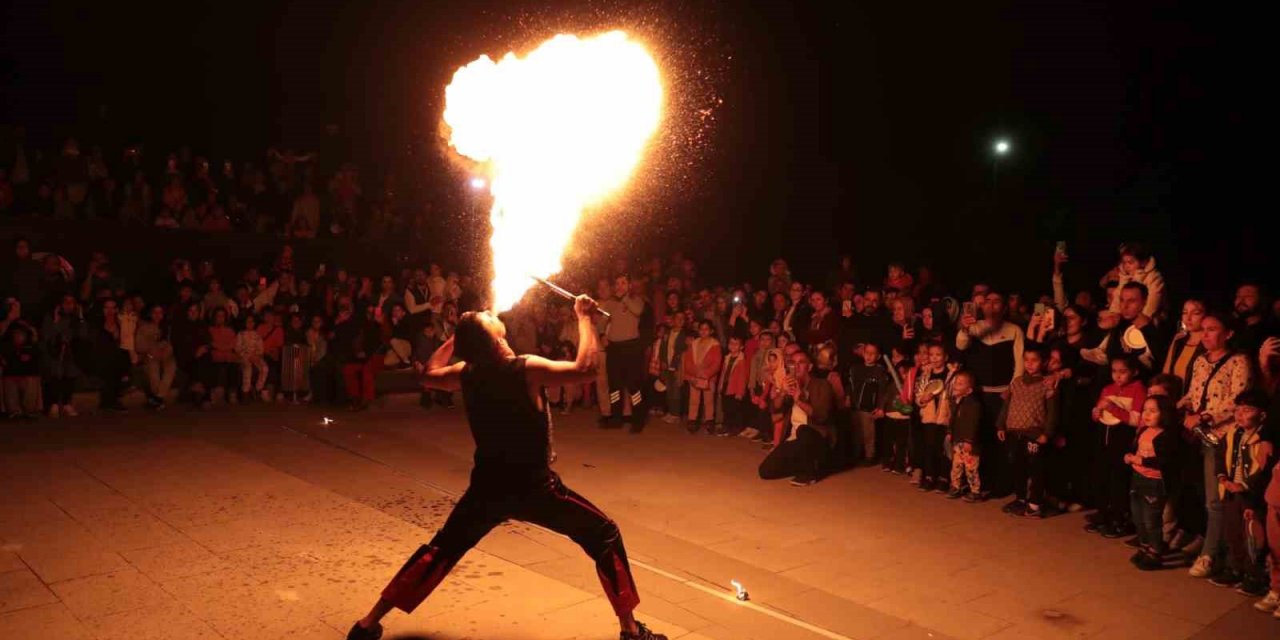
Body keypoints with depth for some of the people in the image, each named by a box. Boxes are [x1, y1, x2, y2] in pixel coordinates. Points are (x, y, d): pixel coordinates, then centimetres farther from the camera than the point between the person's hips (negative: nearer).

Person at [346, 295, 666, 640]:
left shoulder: (466, 372, -4)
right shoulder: (526, 369, -22)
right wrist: (584, 317, -18)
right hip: (535, 487, -5)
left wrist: (457, 337, 14)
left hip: (487, 487, 5)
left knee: (440, 551, 21)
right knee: (605, 537, 9)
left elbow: (429, 375, 16)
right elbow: (586, 369, -28)